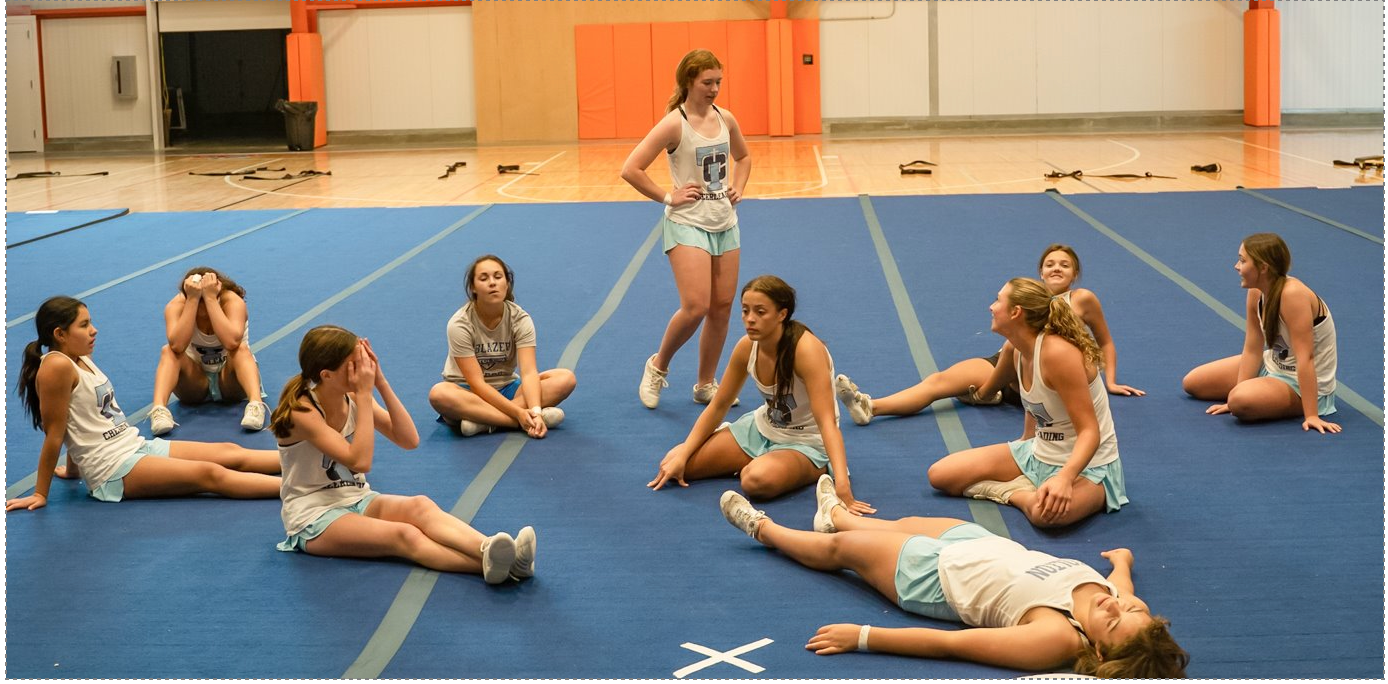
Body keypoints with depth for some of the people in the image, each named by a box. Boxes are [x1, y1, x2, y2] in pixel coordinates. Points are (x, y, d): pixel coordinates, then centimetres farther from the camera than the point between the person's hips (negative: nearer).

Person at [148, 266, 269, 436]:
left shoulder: (232, 301, -22)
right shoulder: (176, 305, -18)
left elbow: (232, 342, -41)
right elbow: (177, 346, -36)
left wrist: (210, 298, -39)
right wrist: (192, 300, -38)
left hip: (230, 379, -1)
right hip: (195, 384, 1)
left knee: (241, 349, -32)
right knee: (168, 351, -27)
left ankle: (256, 405, -52)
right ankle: (158, 409, -45)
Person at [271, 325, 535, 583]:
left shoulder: (353, 398, 2)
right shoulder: (301, 411, -18)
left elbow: (409, 440, -5)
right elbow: (360, 461, -27)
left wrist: (381, 383, -13)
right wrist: (365, 393, -25)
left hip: (358, 501, 6)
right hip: (313, 518, -6)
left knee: (419, 506, -27)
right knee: (403, 535, -33)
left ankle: (490, 551, -53)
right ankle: (492, 564, -56)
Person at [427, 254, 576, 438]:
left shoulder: (520, 319, -10)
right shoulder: (460, 324, -19)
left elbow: (528, 372, -20)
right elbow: (477, 383, -23)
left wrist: (535, 411, -40)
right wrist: (518, 413, -33)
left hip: (507, 389, 4)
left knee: (566, 378, -20)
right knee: (439, 394, -38)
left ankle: (481, 419, -29)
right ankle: (520, 421, -35)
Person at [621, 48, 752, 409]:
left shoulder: (726, 119, 4)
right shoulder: (674, 124, -14)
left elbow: (743, 157, 25)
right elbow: (631, 170, -17)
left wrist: (738, 187, 9)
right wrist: (667, 196, -13)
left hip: (725, 223, 6)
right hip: (687, 224, -6)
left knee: (722, 306, 7)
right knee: (695, 307, -17)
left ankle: (705, 384, 20)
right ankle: (658, 366, 9)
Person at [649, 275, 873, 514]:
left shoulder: (806, 349, -28)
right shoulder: (747, 347, -10)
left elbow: (827, 421, -35)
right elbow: (718, 405, 1)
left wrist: (842, 485, -47)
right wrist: (681, 456, -9)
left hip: (807, 443, -6)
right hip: (761, 429, 6)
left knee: (759, 480, -39)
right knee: (673, 464, -7)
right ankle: (752, 463, 14)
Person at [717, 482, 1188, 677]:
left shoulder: (1056, 639, -43)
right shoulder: (1120, 598, -25)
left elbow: (948, 644, -39)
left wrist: (862, 637, -34)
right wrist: (1122, 559, 25)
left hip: (935, 578, -6)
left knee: (839, 548, 16)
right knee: (901, 525, 33)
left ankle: (764, 528, 46)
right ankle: (836, 516, 66)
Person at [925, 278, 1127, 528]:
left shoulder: (1058, 353, -27)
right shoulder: (1018, 353, 0)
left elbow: (1089, 431, -28)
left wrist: (1064, 477, -42)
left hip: (1087, 466, -8)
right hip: (1037, 455, 8)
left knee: (1046, 511, -43)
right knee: (940, 474, -1)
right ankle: (1025, 489, 0)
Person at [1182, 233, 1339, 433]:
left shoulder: (1292, 295, -31)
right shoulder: (1256, 293, -7)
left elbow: (1305, 357, -33)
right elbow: (1252, 349, -7)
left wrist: (1311, 415, -33)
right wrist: (1236, 396, -13)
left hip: (1303, 385, -8)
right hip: (1272, 366, 8)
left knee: (1241, 402, -36)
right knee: (1192, 382, 9)